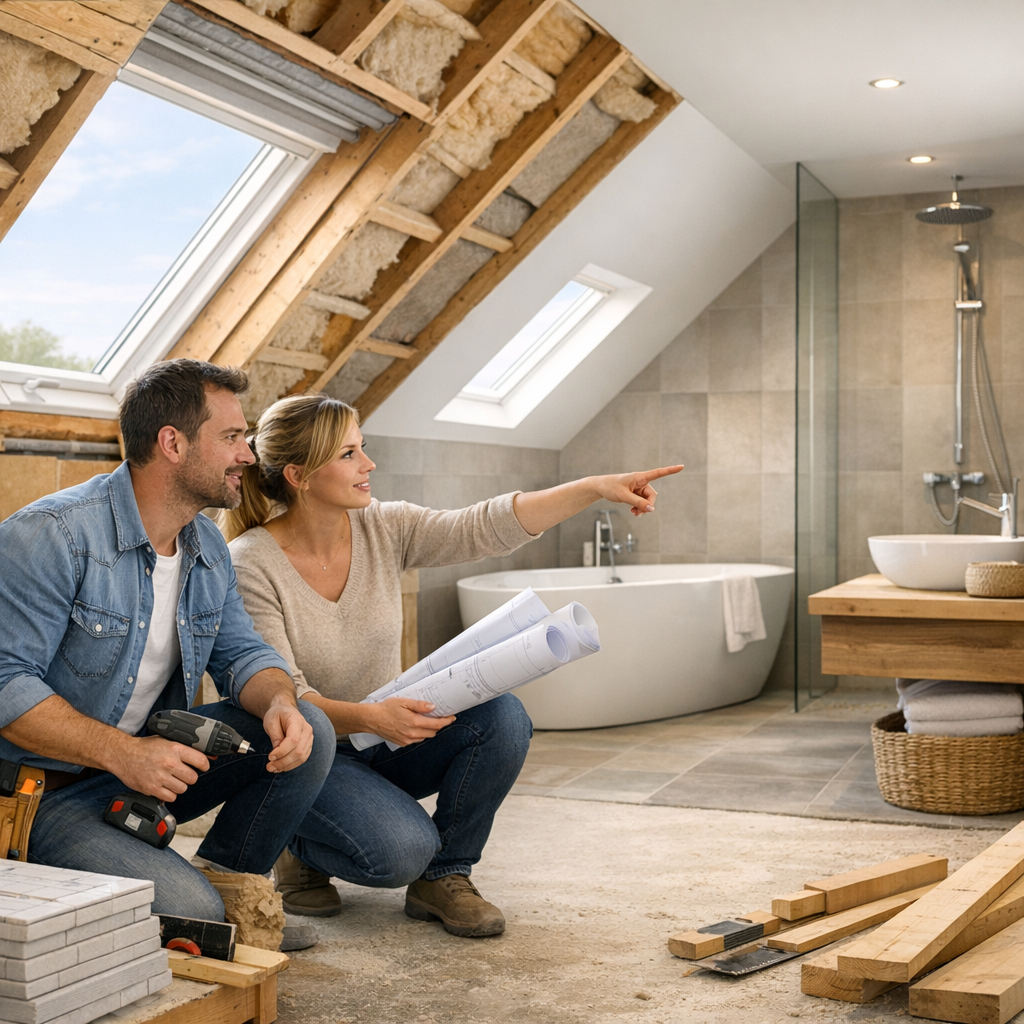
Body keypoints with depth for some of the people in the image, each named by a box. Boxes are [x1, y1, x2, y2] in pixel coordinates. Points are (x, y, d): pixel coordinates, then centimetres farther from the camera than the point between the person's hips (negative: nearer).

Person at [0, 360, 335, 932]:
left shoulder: (209, 548, 7)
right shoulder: (52, 535, -19)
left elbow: (242, 651, 8)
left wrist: (279, 702, -17)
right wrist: (122, 753, -31)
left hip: (154, 760, 8)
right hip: (51, 794, -7)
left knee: (309, 731, -10)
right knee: (191, 912, -27)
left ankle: (229, 884, 5)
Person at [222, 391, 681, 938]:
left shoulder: (382, 528, -6)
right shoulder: (250, 566, -19)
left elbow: (484, 528, -18)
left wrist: (595, 487, -29)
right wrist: (370, 717, -40)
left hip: (383, 735, 6)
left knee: (502, 715, -22)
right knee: (401, 849, -31)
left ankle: (443, 876, -3)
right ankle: (301, 851, 4)